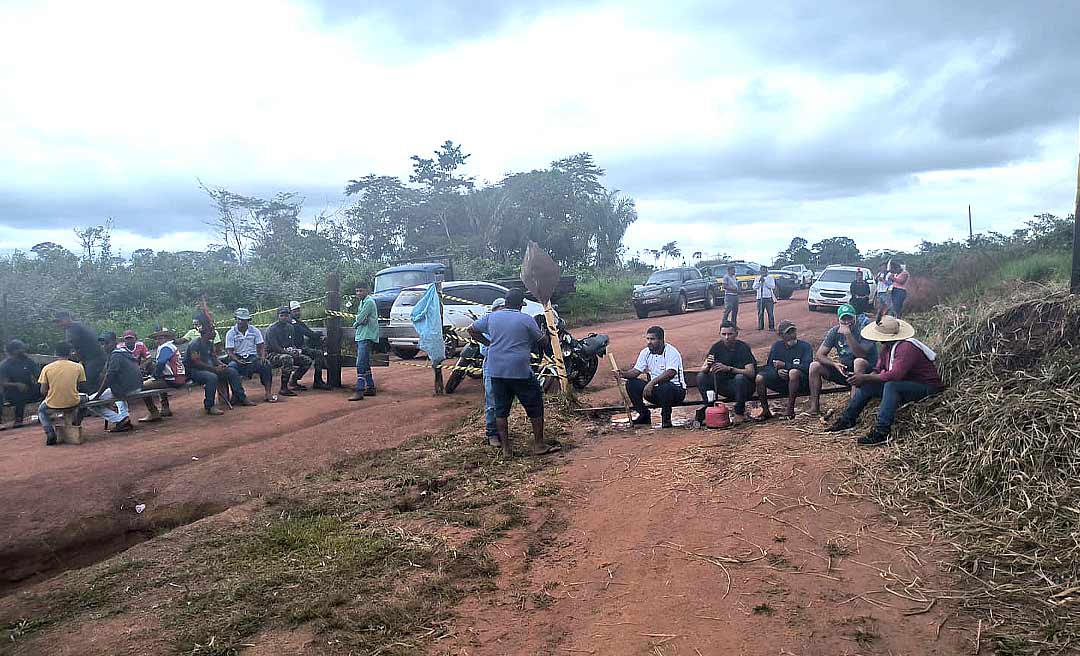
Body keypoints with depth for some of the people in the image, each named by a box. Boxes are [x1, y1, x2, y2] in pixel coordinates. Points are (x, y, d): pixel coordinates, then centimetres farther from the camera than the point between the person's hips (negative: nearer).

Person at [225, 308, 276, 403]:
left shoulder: (255, 331, 9)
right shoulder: (231, 333, 4)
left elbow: (261, 346, 8)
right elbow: (229, 351, -2)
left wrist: (262, 356, -13)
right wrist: (237, 360, -21)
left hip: (252, 357, 1)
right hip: (237, 358, -1)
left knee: (266, 365, -28)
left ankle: (268, 393, -25)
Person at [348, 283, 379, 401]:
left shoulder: (369, 302, -11)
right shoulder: (361, 302, 20)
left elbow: (359, 319, -15)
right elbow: (361, 319, 10)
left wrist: (355, 323, 5)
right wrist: (361, 321, -12)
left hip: (367, 337, -10)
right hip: (361, 337, 10)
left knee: (361, 364, -16)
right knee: (365, 364, 15)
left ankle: (359, 391, -19)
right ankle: (370, 388, 22)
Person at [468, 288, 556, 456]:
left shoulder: (491, 317, 5)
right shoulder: (526, 320, -7)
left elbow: (472, 330, 14)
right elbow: (542, 340, 2)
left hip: (496, 371, 4)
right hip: (520, 372, -4)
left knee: (500, 409, 12)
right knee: (535, 407, 8)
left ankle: (506, 447, 15)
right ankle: (539, 445, 12)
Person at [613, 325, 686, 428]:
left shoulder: (671, 352, -17)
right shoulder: (645, 352, 4)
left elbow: (671, 373, -32)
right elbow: (636, 371, 1)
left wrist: (652, 382, -43)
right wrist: (622, 374, -20)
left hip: (676, 390, -6)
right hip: (655, 390, 6)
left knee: (664, 387, -39)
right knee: (631, 384, -10)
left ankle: (666, 418, -14)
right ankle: (644, 415, 4)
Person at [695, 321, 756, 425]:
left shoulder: (743, 347, -15)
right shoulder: (717, 347, -1)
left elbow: (751, 372, -27)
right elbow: (703, 369, -5)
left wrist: (728, 368, -38)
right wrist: (708, 366, -30)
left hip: (744, 386, -4)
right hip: (724, 385, 4)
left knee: (740, 378, -37)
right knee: (701, 377, -13)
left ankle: (740, 413, -20)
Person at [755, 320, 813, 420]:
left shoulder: (805, 346, -2)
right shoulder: (777, 346, 10)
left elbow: (806, 367, -17)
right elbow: (768, 367, 6)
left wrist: (784, 365, -17)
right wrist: (777, 371, -17)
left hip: (801, 383, -4)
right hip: (781, 382, 4)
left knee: (794, 372, -37)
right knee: (760, 377, -19)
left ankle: (790, 408, -27)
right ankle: (765, 411, -7)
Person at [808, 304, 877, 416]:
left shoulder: (863, 328, -15)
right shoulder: (834, 331, -1)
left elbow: (861, 354, -29)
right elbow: (819, 355, -5)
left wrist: (848, 334, -36)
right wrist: (835, 364, -22)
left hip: (865, 371, -5)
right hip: (844, 371, 5)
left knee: (859, 362, -37)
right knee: (814, 366, -10)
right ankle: (814, 406, -9)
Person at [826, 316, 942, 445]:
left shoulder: (907, 347, -26)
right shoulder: (886, 348, 3)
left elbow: (894, 375, -35)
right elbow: (878, 370, 8)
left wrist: (865, 378, -29)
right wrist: (862, 379, -13)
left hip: (926, 388, -10)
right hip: (905, 384, 10)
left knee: (891, 386, -34)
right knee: (867, 385, 3)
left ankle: (881, 433, -36)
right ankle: (847, 420, 9)